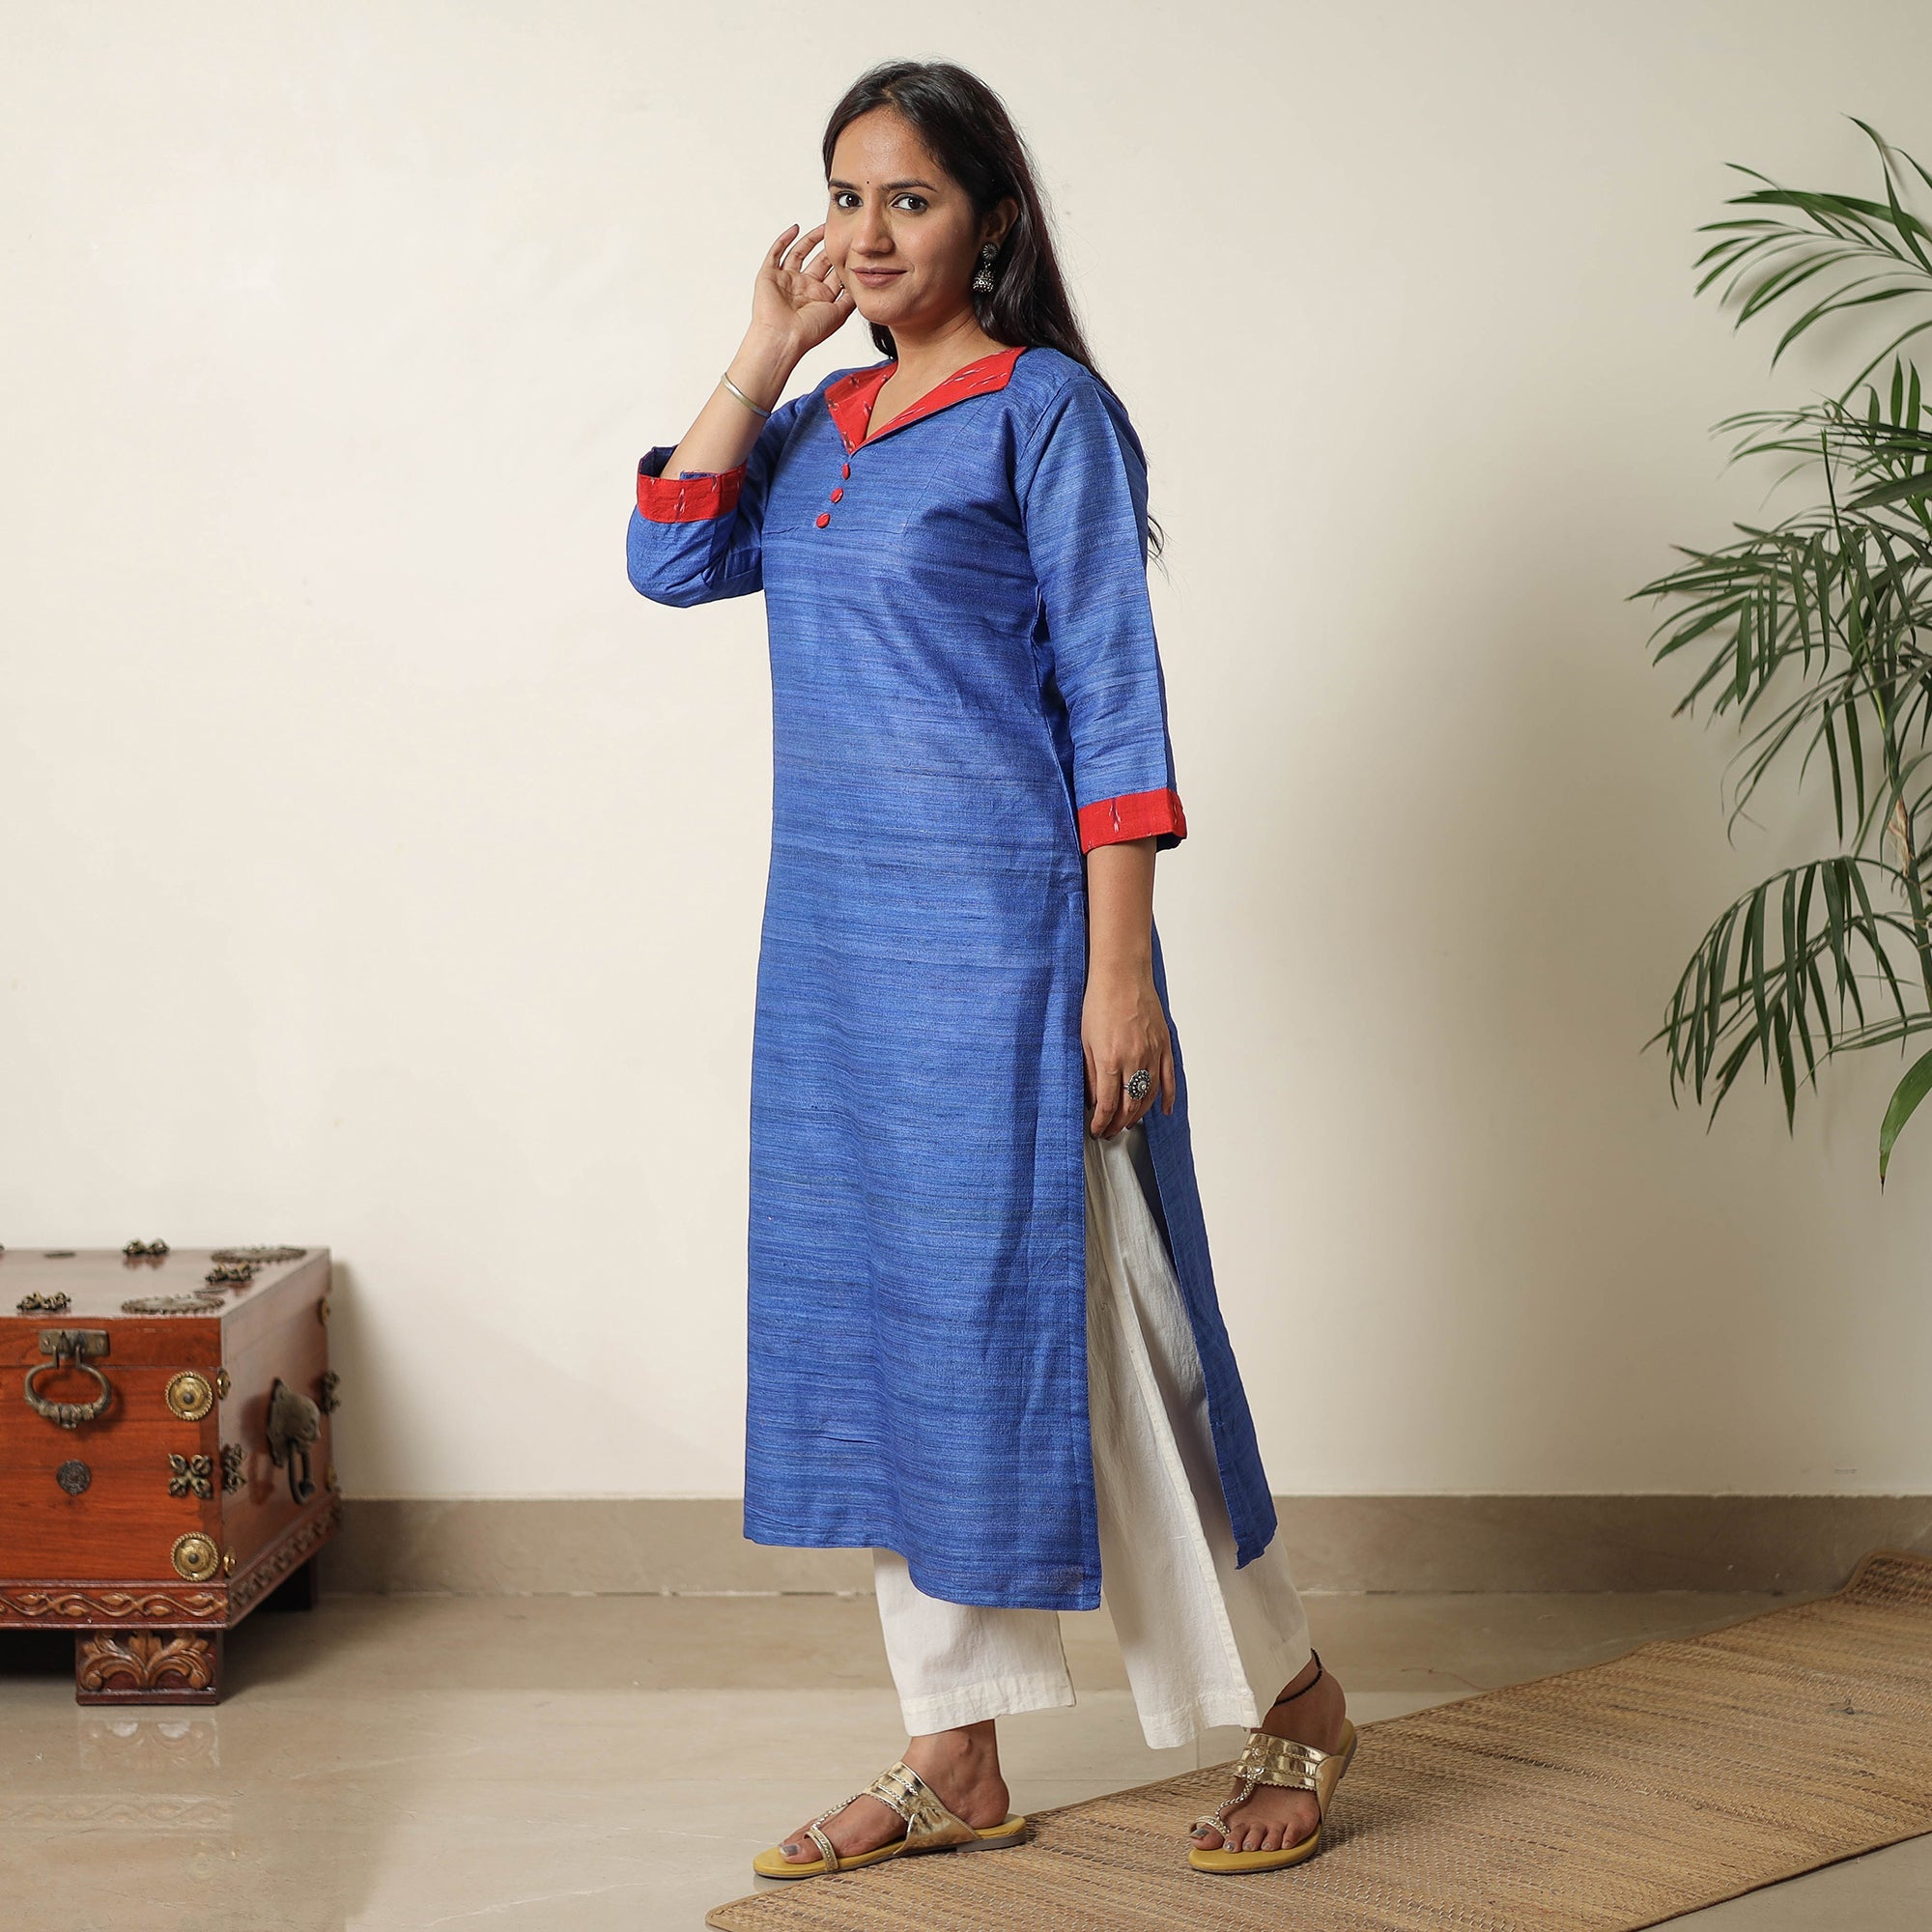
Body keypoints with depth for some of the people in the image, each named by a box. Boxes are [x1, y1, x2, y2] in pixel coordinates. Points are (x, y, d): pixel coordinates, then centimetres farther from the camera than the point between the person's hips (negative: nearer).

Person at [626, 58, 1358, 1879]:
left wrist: (1118, 971, -15)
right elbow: (672, 560, 4)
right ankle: (954, 1758, 20)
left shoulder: (1045, 408, -6)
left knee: (1066, 1311, -2)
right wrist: (764, 350, 0)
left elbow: (1112, 694, -10)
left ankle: (1290, 1698, 16)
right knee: (879, 1318, 9)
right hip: (838, 931, 7)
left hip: (1001, 927, -7)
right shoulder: (823, 423, 13)